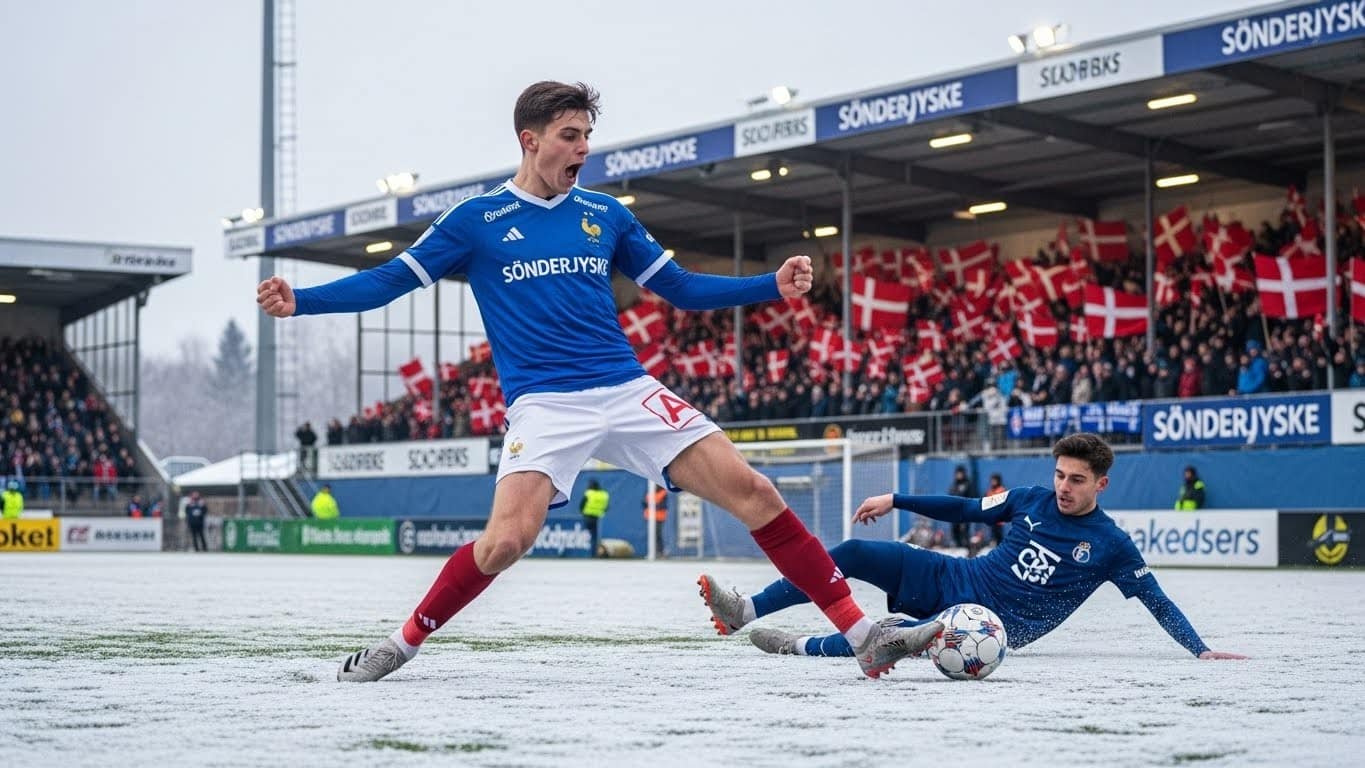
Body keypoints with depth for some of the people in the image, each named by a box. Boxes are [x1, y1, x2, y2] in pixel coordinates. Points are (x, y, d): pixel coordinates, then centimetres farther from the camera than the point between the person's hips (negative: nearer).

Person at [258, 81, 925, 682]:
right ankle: (400, 646, 1)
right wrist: (298, 301, -9)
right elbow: (388, 281, 5)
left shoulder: (606, 215, 14)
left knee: (753, 494, -9)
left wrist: (773, 285, 6)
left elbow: (682, 289, 18)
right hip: (545, 406, -3)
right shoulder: (477, 220, 5)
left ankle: (864, 637, -3)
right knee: (506, 540, -24)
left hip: (630, 392, 3)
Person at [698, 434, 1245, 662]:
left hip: (997, 624, -5)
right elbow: (964, 509, 14)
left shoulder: (1111, 545, -6)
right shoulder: (1032, 501, 6)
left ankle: (799, 647, -30)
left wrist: (1200, 650, -14)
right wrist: (895, 500, 11)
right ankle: (746, 611, -12)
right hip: (957, 578, 5)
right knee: (852, 553, -10)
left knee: (914, 635, -37)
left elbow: (1156, 601, -3)